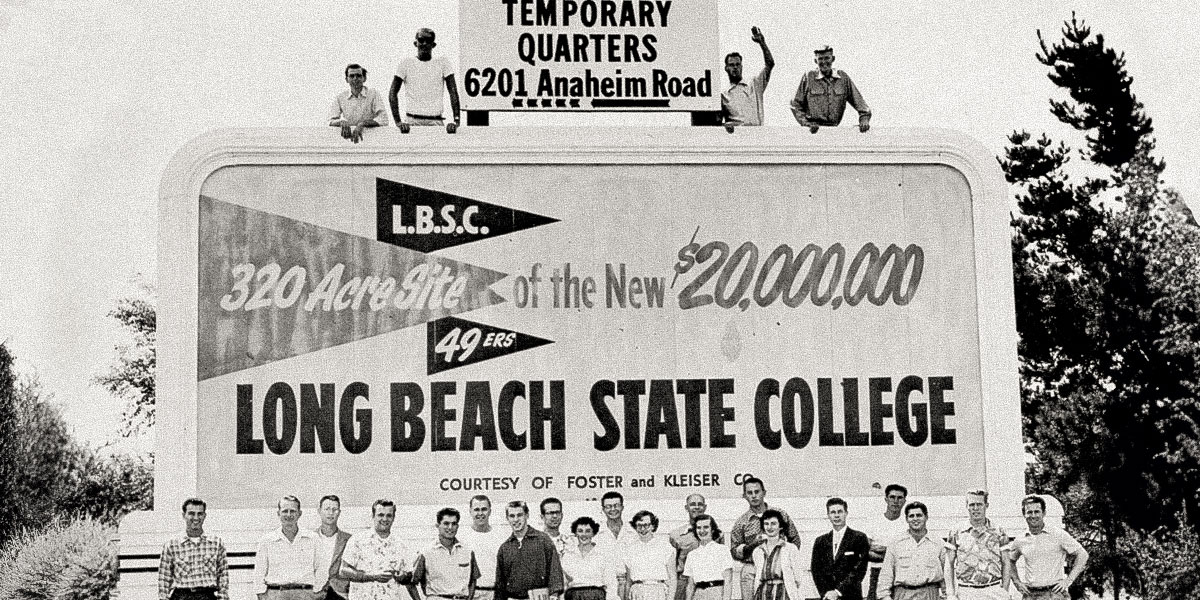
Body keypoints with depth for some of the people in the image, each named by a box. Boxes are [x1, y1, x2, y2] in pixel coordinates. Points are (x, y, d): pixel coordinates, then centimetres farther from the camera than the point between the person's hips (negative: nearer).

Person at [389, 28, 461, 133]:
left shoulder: (442, 62, 8)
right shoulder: (406, 63, 7)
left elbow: (453, 92, 3)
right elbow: (393, 93, 5)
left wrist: (456, 120, -10)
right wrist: (398, 122, -6)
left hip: (436, 121, 0)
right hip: (412, 120, 0)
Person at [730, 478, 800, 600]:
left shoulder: (780, 515, 9)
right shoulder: (741, 522, 7)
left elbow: (795, 539, 17)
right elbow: (734, 552, 7)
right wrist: (753, 545, -9)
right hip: (751, 570, 0)